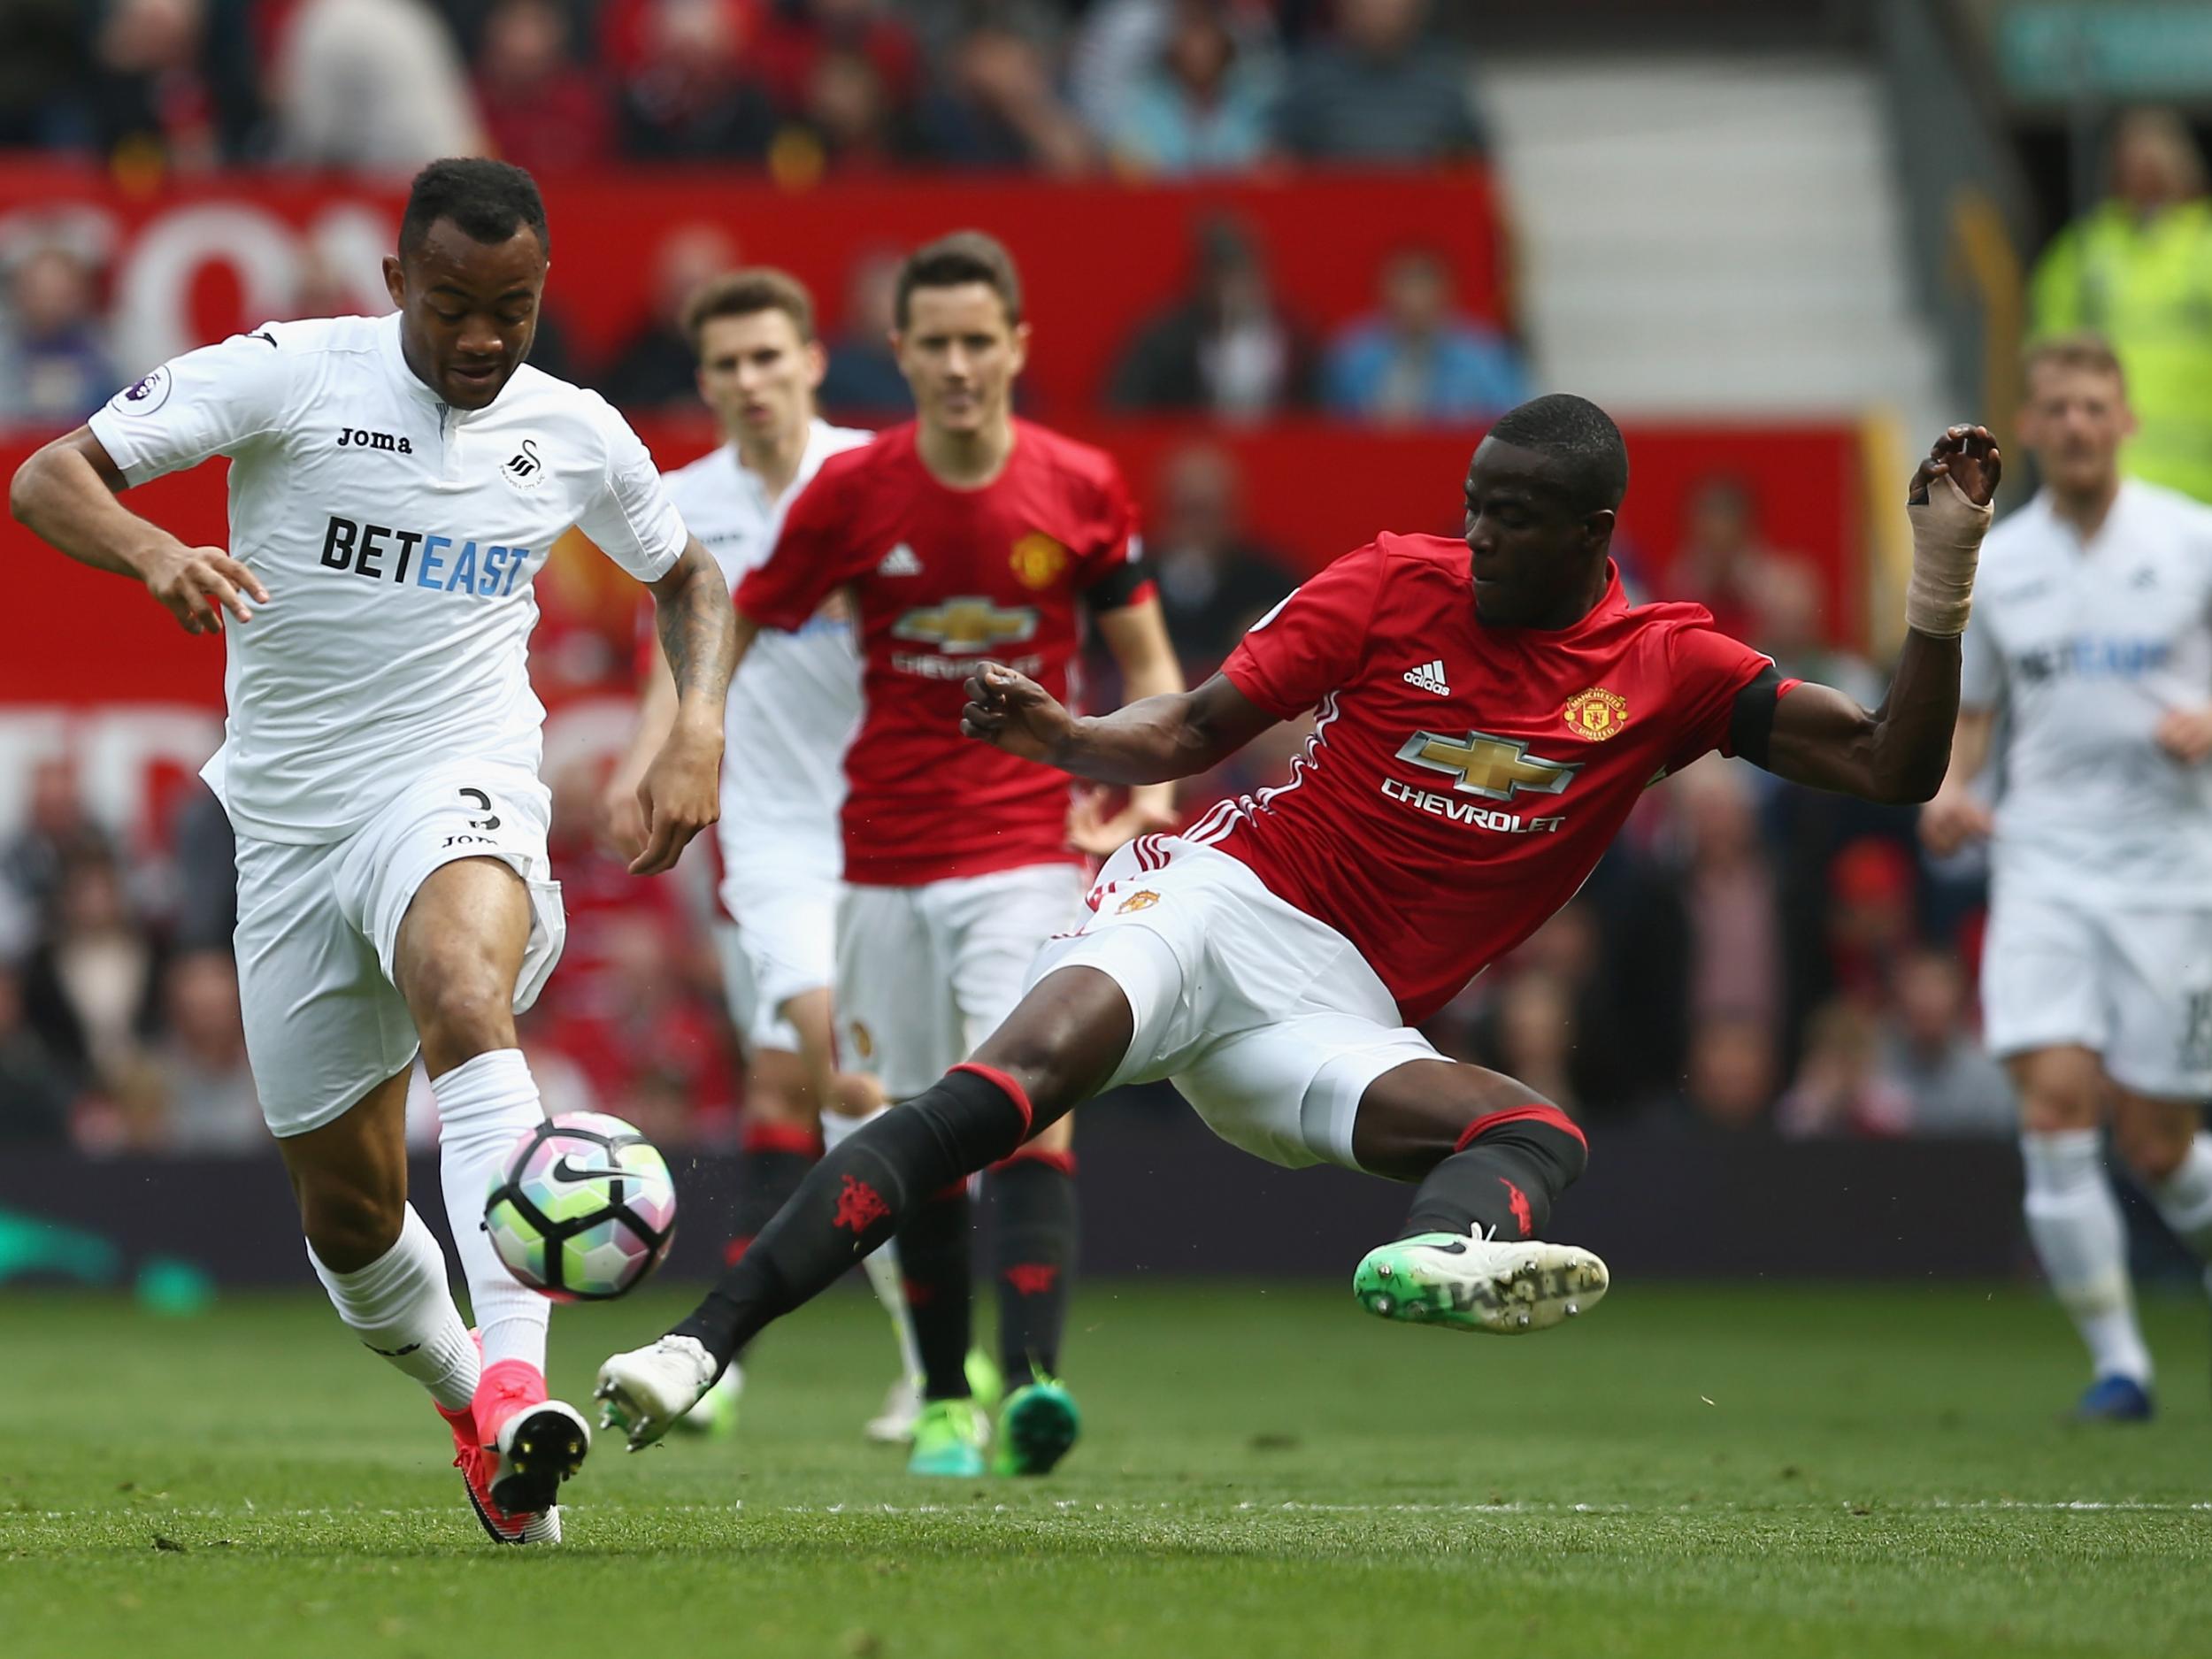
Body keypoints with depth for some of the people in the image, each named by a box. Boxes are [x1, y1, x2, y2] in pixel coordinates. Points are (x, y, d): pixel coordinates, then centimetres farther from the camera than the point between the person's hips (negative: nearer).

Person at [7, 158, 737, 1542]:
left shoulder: (576, 435, 4)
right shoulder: (288, 375, -5)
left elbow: (687, 573, 24)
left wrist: (700, 729, 4)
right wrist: (153, 548, -32)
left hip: (459, 789, -2)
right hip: (292, 822, 2)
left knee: (464, 992, -37)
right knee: (348, 1209, 7)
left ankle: (517, 1381, -50)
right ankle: (465, 1400, 37)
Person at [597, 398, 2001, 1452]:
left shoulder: (1670, 668, 4)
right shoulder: (1397, 586, 2)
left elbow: (1888, 770, 1)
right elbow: (1195, 732, 7)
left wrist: (1943, 584, -12)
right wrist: (1065, 738, -13)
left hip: (1341, 1018, 2)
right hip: (1221, 898, -2)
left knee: (1541, 1137, -28)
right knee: (1033, 1064, -31)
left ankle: (1439, 1255, -65)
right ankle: (699, 1343, -40)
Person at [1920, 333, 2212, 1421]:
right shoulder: (1993, 565, 7)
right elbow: (1971, 708, 17)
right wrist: (1947, 789, -2)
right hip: (2042, 860, 2)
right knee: (2054, 1098, -14)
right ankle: (2114, 1360, -6)